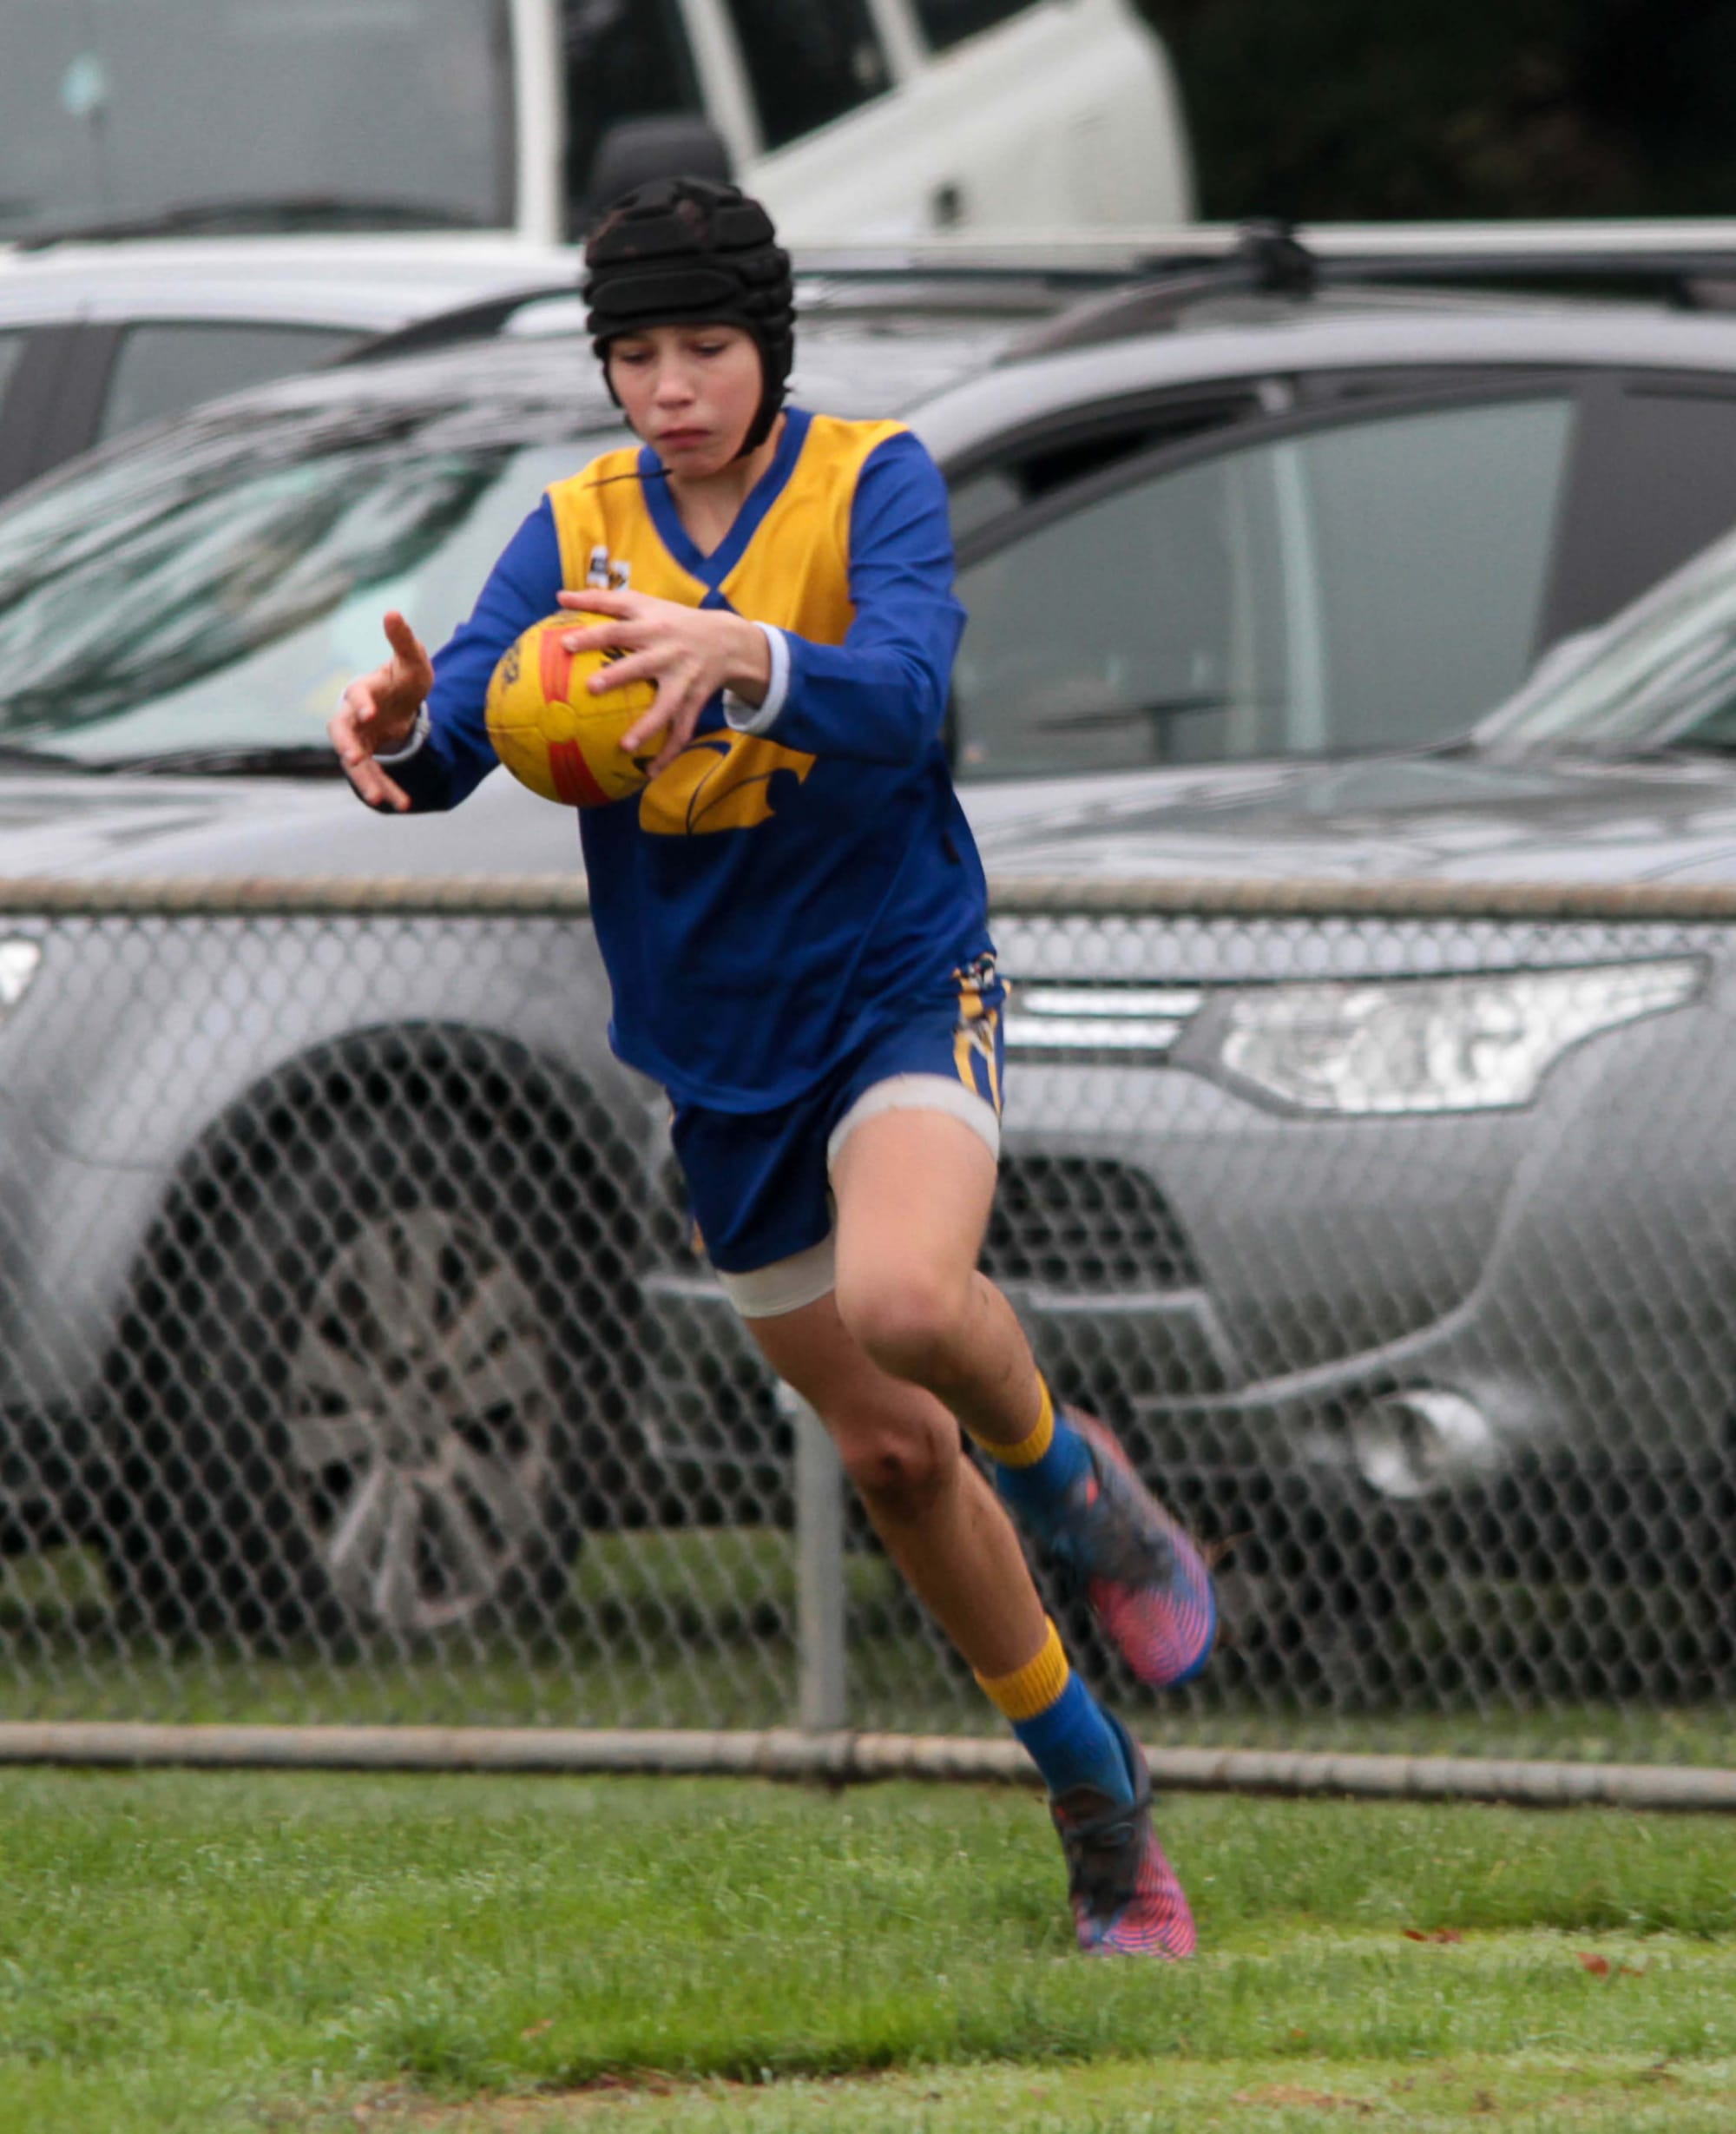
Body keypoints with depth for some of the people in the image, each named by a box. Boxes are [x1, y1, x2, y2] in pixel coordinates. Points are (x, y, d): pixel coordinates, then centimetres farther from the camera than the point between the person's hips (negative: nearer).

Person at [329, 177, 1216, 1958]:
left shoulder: (871, 482, -11)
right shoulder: (576, 532, -1)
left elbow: (905, 699, -30)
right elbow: (462, 729, -13)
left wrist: (751, 659, -50)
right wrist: (404, 733, -38)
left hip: (899, 988, -4)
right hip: (717, 1054, 4)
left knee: (906, 1298, -35)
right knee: (890, 1455, 10)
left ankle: (1071, 1479, -1)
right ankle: (1098, 1808, 27)